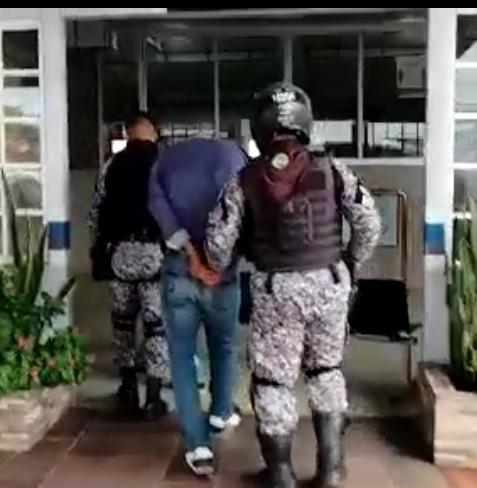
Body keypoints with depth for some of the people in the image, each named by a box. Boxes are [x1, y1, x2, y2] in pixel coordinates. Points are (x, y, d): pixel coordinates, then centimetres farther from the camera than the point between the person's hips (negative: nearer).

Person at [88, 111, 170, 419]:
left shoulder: (112, 166, 5)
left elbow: (97, 212, 7)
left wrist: (99, 247, 20)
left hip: (120, 251, 3)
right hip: (155, 251, -2)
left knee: (124, 319, 17)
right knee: (156, 323, 2)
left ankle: (129, 387, 26)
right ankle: (153, 398, 3)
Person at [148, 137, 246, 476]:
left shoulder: (166, 159, 11)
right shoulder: (231, 153, 6)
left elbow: (158, 203, -7)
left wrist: (189, 252, -14)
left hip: (178, 269, 1)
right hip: (222, 269, 0)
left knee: (183, 355, 8)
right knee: (224, 345, 23)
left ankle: (198, 446, 2)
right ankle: (222, 414, 40)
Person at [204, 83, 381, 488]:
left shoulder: (244, 181, -4)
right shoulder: (331, 171, -2)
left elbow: (219, 242, -5)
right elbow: (369, 222, -1)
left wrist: (220, 272, 16)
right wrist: (351, 265, 14)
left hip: (276, 289, -2)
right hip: (329, 283, 2)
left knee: (273, 379, 12)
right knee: (327, 370, 20)